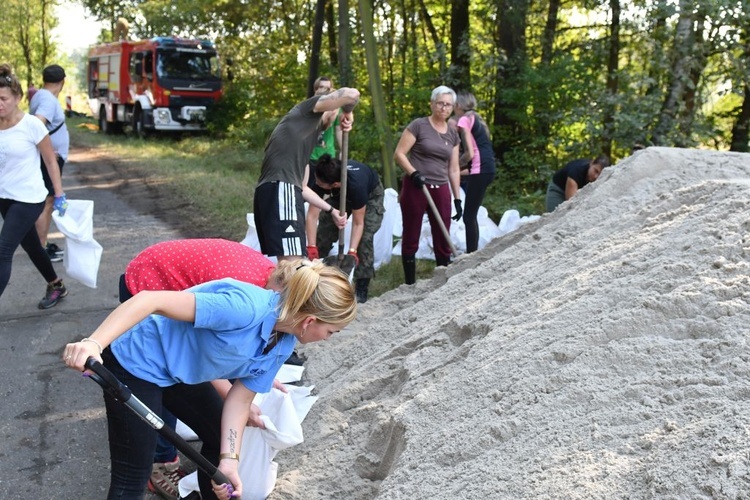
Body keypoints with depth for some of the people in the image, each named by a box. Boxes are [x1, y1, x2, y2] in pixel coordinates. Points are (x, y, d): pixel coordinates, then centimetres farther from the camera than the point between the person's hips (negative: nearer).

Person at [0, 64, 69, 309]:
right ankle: (56, 286, 40)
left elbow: (51, 161, -5)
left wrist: (59, 195, -5)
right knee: (31, 246, 19)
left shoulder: (32, 125, -13)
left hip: (29, 199, -6)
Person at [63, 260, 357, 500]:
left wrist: (229, 459, -9)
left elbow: (240, 398, 1)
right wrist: (94, 344, -44)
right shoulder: (244, 307, -34)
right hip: (136, 364, -9)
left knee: (220, 437, 18)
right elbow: (150, 301, -37)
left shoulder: (284, 345, -6)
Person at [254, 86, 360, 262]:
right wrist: (347, 113, 16)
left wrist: (332, 210, 39)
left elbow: (302, 187, 34)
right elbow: (352, 94, -5)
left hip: (273, 192, 10)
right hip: (280, 190, -10)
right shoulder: (308, 110, 10)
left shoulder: (307, 136, 32)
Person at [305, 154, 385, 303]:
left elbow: (358, 223, -34)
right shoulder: (319, 178, -36)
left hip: (370, 194, -4)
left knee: (364, 238, -21)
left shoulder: (356, 184, -46)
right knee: (323, 233, -7)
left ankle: (361, 290, -13)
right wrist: (311, 246, -38)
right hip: (340, 195, 4)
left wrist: (352, 251, -43)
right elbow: (312, 214, -32)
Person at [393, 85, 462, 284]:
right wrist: (413, 173, -21)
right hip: (415, 188, -4)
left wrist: (457, 199, 11)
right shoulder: (418, 126, -3)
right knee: (411, 239, 4)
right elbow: (399, 154, -6)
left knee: (443, 241, 4)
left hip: (441, 190, 4)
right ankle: (410, 284, 12)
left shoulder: (453, 134, 12)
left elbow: (454, 169, 14)